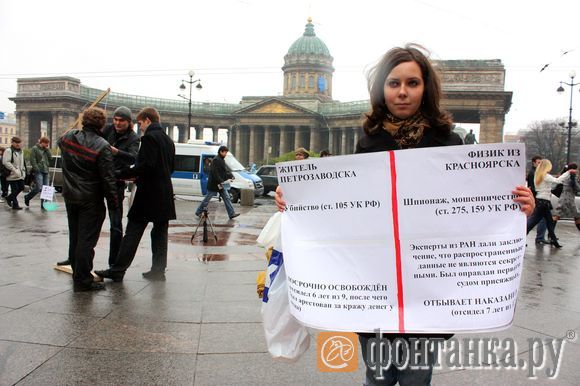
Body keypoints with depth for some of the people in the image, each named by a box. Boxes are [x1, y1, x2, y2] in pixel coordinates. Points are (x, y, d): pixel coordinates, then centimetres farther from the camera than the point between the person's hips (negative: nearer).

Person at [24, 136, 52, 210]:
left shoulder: (46, 150, 17)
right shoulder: (34, 148, -2)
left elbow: (50, 158, 9)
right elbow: (33, 160, -9)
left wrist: (47, 149, 2)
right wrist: (37, 169, -15)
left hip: (45, 171, 6)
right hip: (38, 171, -6)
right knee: (38, 188, -14)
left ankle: (43, 205, 8)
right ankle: (27, 197, 12)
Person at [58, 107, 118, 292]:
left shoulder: (68, 137, 0)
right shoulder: (102, 146, -20)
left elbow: (60, 142, 27)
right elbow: (108, 179, -19)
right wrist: (113, 202, -10)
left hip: (70, 196, 7)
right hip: (91, 200, -7)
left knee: (74, 238, 19)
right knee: (86, 240, -2)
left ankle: (77, 274, 33)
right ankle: (83, 280, 2)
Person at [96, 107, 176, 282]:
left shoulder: (149, 137, -11)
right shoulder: (168, 140, 15)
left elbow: (146, 166, -20)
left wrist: (121, 174, -15)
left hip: (149, 194, -8)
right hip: (165, 195, 8)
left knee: (133, 233, -4)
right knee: (160, 233, 9)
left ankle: (117, 271, 0)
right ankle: (158, 271, 13)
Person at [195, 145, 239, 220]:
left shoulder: (222, 160, 13)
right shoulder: (216, 160, -18)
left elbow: (226, 170, 18)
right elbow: (215, 172, -24)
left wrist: (230, 176, 1)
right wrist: (219, 182, -25)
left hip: (220, 183, 10)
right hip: (214, 183, -10)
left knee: (226, 198, 5)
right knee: (207, 198, 2)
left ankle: (231, 214, 4)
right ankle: (198, 212, 17)